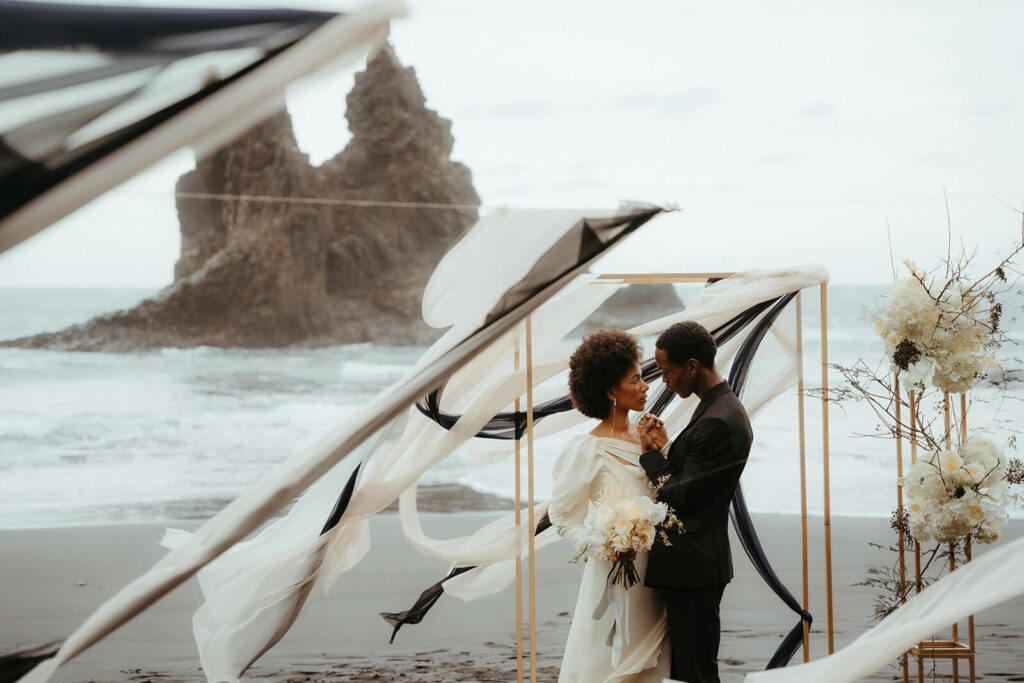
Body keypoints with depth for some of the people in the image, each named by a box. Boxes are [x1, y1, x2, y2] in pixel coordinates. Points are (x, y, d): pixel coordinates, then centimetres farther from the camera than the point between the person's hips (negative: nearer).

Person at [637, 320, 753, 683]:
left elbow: (682, 496, -19)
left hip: (694, 569, -11)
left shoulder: (717, 422, -22)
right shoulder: (723, 407, 12)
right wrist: (665, 447, 3)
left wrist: (652, 453, -7)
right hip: (696, 563, 11)